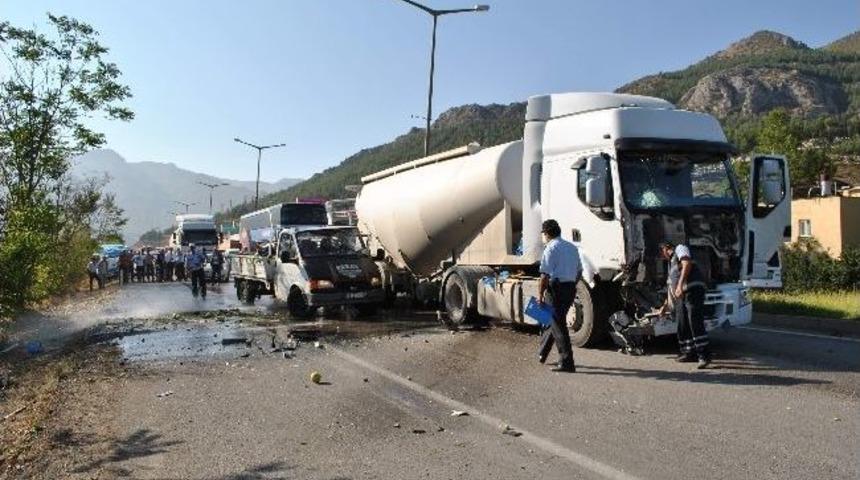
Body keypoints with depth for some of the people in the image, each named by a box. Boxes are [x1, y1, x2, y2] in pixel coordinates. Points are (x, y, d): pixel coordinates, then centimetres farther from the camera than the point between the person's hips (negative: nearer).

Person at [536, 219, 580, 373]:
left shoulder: (551, 248, -11)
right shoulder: (572, 247, 14)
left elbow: (545, 274, -18)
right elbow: (579, 271, 19)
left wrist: (540, 293, -13)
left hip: (557, 287, -8)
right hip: (571, 288, 8)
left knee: (559, 325, -4)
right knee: (555, 320, 20)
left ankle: (567, 363, -4)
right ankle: (542, 353, 33)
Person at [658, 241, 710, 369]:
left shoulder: (680, 248, 9)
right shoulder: (671, 262, 33)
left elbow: (687, 264, -12)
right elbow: (671, 287, 38)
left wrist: (680, 284, -23)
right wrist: (665, 305, 43)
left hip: (693, 290, -9)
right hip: (680, 296, 9)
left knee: (695, 323, -17)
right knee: (682, 325, 8)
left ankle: (704, 355, -20)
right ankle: (690, 353, 15)